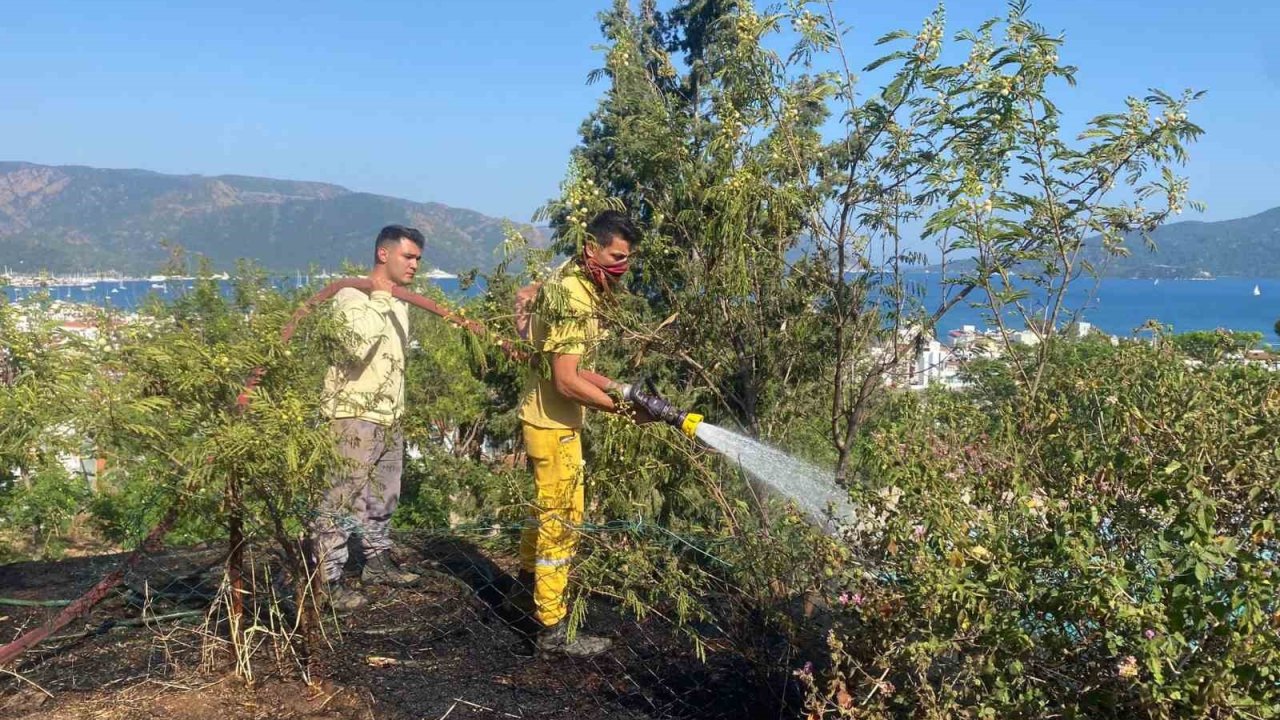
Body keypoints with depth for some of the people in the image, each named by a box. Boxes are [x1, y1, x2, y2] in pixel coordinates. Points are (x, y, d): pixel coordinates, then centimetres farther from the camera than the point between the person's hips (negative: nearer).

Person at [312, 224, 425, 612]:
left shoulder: (398, 304, 13)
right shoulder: (352, 297, -15)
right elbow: (356, 347, -32)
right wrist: (379, 300, -23)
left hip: (389, 418, 9)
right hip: (355, 417, -9)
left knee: (382, 497, 18)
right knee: (338, 502, -5)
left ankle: (377, 563, 32)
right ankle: (326, 582, 1)